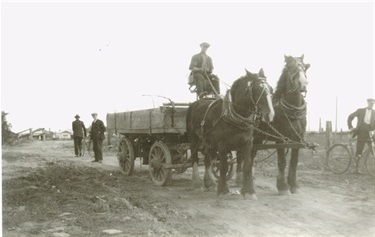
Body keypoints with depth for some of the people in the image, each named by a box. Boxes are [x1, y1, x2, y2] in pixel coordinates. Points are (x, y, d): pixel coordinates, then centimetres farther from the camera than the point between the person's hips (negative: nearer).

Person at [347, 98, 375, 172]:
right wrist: (351, 127, -1)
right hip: (361, 133, -2)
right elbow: (350, 117, 7)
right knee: (359, 151, 2)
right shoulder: (360, 111, 2)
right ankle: (356, 166, 14)